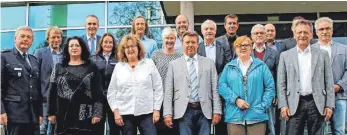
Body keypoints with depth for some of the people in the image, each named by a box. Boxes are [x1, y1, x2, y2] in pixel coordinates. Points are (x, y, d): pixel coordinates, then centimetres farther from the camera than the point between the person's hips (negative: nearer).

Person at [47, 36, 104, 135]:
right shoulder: (59, 68, 9)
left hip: (85, 116, -1)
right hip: (64, 115, 2)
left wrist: (97, 113, -7)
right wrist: (51, 112, 4)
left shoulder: (91, 67, 4)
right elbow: (52, 91, 9)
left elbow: (98, 92, 0)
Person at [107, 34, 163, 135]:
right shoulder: (118, 67, 9)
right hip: (125, 114, 2)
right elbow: (111, 92, 9)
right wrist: (116, 111, 0)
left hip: (146, 113, -1)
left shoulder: (149, 64, 5)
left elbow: (158, 88, 3)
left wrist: (156, 110, -3)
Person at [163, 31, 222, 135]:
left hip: (204, 111, 1)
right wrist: (167, 113, -4)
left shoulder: (209, 62, 10)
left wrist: (217, 111, 0)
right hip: (184, 111, -1)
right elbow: (168, 91, 4)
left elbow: (215, 89, 6)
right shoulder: (174, 64, 7)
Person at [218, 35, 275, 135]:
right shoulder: (229, 67, 12)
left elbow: (270, 87, 4)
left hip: (257, 116, 0)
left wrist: (263, 106, -7)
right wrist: (236, 100, -11)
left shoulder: (261, 65, 10)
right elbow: (221, 85, 2)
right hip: (234, 116, 1)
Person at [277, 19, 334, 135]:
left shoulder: (322, 54, 9)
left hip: (316, 103, 1)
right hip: (295, 104, 0)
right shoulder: (285, 55, 7)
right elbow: (281, 83, 5)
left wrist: (329, 105, 0)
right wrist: (283, 105, -4)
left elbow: (329, 82, 7)